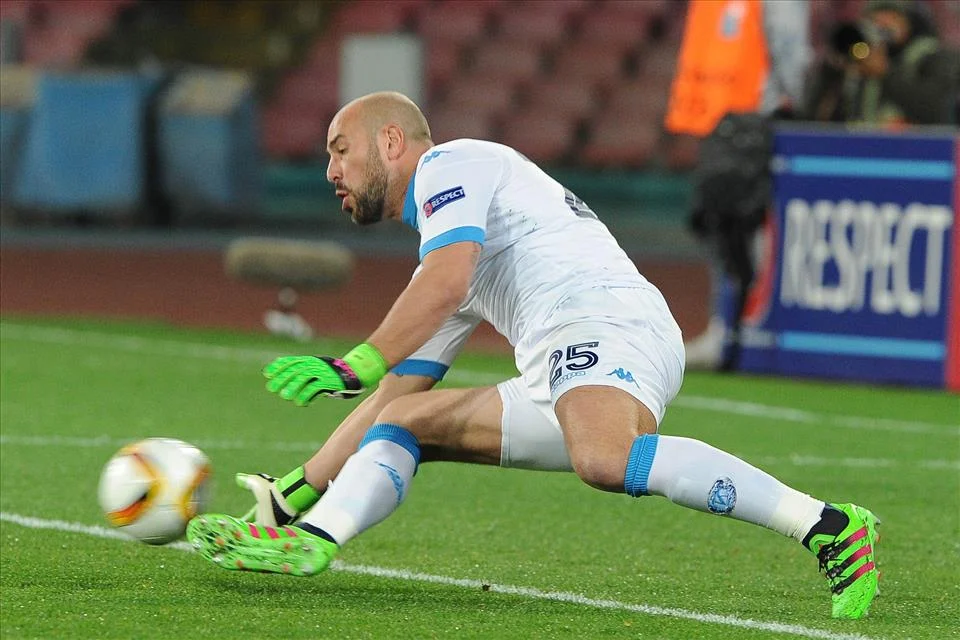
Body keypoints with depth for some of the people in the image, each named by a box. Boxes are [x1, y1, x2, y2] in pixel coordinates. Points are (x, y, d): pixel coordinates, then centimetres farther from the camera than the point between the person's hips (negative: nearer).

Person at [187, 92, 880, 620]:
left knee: (604, 459, -39)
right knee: (408, 420, 13)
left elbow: (445, 284, -11)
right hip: (558, 382, 10)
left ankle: (827, 527, -39)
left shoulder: (448, 164, 9)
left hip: (608, 324, -10)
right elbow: (392, 398, 39)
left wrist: (354, 366, -11)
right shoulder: (446, 251, 36)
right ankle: (306, 534, -12)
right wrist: (294, 489, 36)